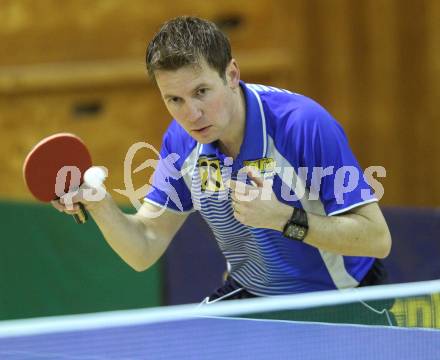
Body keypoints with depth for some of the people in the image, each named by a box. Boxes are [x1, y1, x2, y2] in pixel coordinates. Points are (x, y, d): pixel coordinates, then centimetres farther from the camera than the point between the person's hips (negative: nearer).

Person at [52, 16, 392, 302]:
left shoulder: (304, 123, -28)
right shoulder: (182, 141, -9)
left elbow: (377, 238, -27)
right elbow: (144, 249, -5)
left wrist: (282, 217, -37)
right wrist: (98, 202, -24)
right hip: (249, 296, 5)